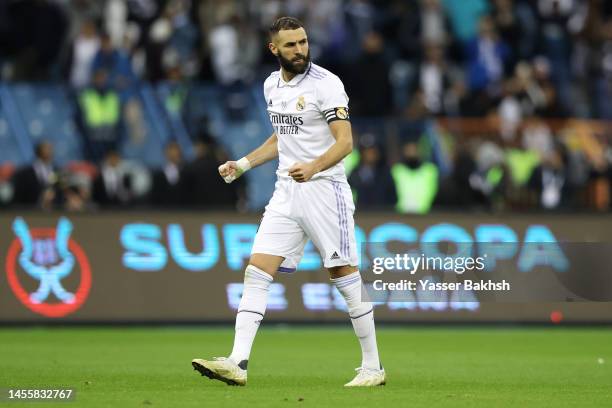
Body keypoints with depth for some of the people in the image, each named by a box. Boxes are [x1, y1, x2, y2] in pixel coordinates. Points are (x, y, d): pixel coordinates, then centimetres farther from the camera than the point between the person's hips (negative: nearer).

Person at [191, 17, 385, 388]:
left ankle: (373, 367, 9)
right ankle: (238, 363, -11)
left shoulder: (326, 84, -10)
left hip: (324, 188, -6)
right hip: (286, 191, 7)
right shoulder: (272, 85, 12)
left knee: (345, 275, -2)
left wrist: (314, 167, -34)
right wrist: (243, 165, 17)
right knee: (257, 271, -5)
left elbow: (345, 142, -17)